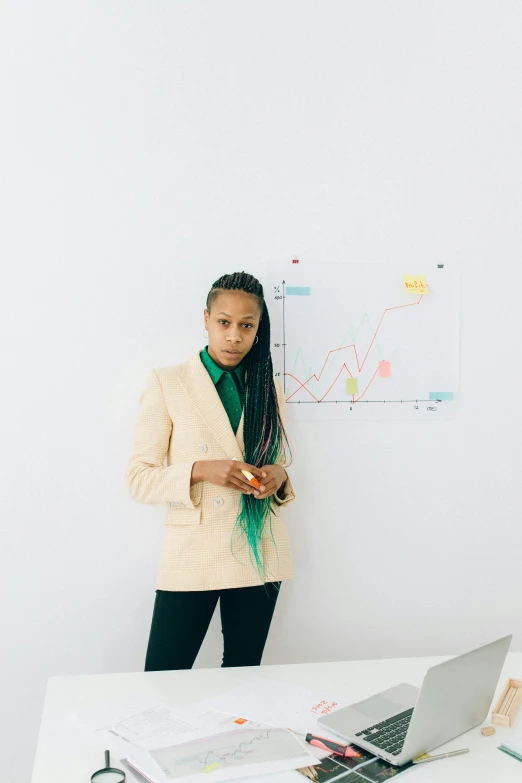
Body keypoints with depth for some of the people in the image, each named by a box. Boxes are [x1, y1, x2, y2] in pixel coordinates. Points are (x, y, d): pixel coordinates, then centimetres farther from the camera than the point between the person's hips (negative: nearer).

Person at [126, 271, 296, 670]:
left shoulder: (269, 389, 9)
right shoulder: (166, 383, -3)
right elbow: (138, 479, -5)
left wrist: (278, 477, -7)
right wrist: (199, 470, -22)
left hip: (258, 555, 4)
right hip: (192, 558, -3)